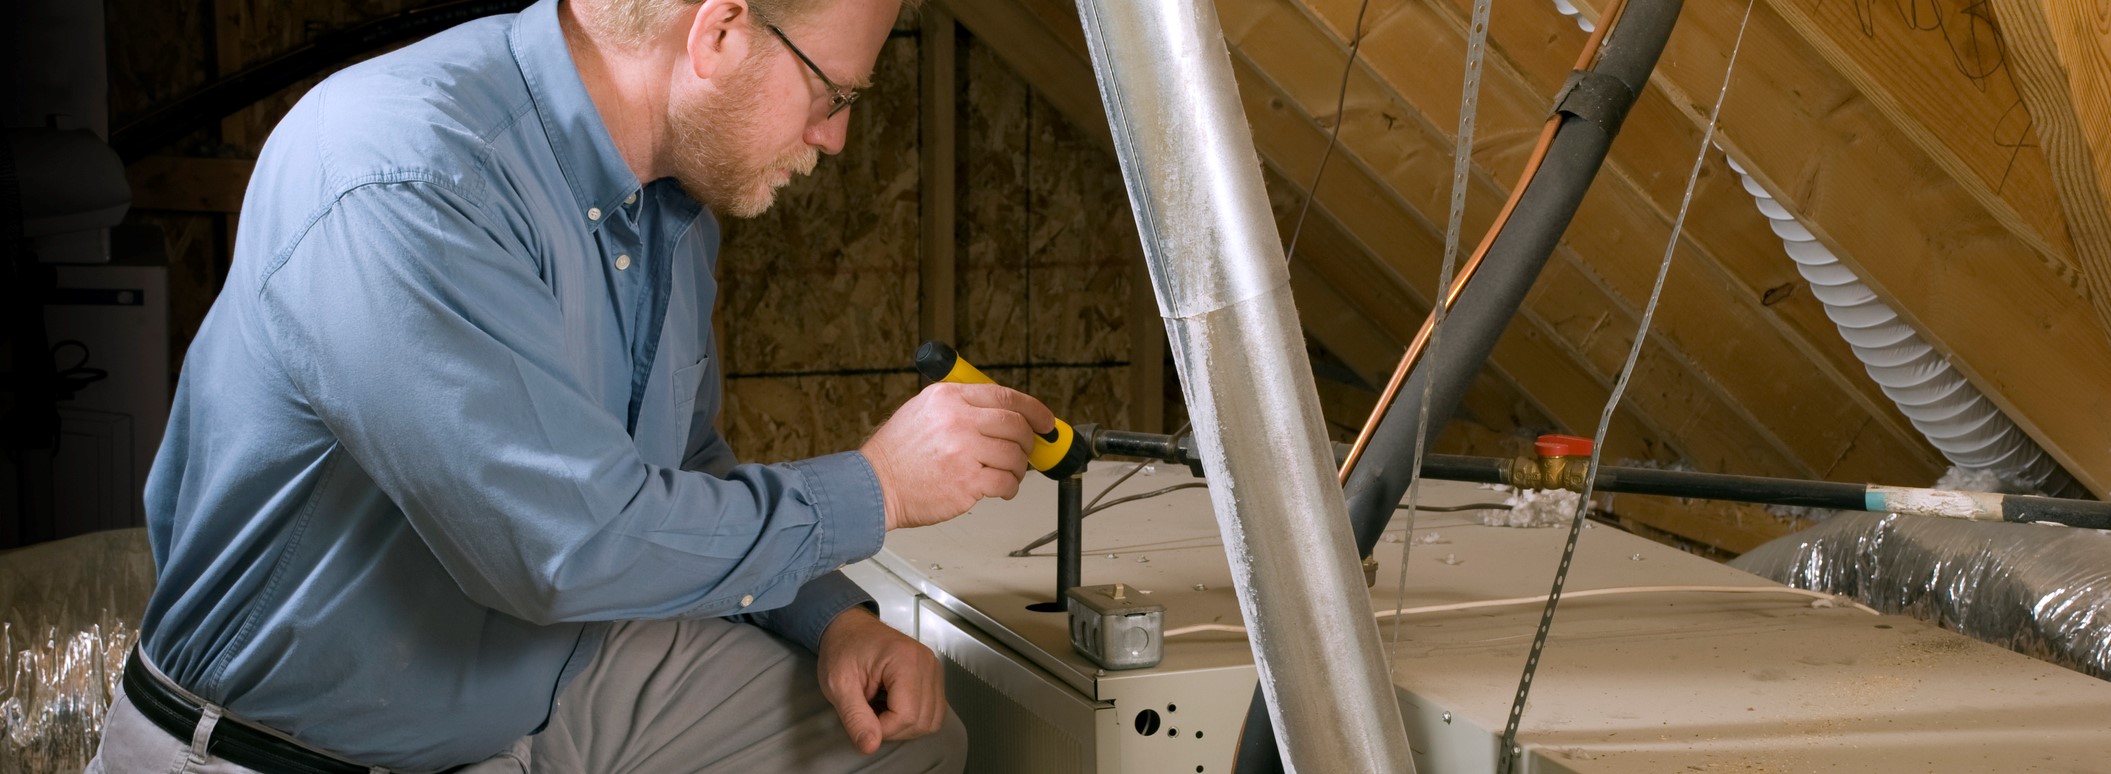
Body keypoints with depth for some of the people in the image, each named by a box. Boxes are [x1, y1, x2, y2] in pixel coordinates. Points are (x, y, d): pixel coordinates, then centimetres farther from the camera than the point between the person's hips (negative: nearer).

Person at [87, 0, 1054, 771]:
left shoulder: (673, 196, 1)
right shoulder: (401, 188, -30)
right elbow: (574, 543, -32)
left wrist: (832, 619, -3)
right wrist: (874, 488, -21)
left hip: (547, 673, 8)